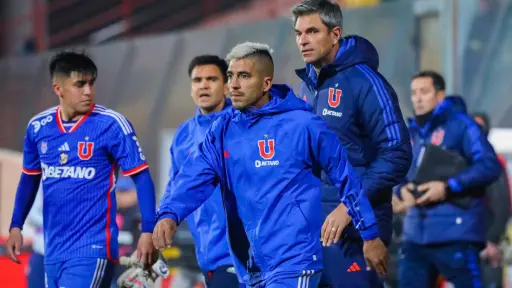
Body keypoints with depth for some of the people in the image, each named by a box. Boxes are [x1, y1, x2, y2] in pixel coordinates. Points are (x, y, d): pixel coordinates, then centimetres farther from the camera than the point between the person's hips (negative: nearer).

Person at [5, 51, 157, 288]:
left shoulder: (111, 125, -9)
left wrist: (148, 231, -15)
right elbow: (29, 179, 19)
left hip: (92, 248, -6)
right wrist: (16, 226, 13)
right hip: (54, 249, 6)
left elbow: (141, 177, -8)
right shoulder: (38, 127, 5)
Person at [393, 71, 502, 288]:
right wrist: (402, 190, -2)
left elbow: (490, 166, -12)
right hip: (416, 234, 7)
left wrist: (448, 187, -18)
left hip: (456, 232, -7)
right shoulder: (412, 133, 17)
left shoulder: (461, 124, -3)